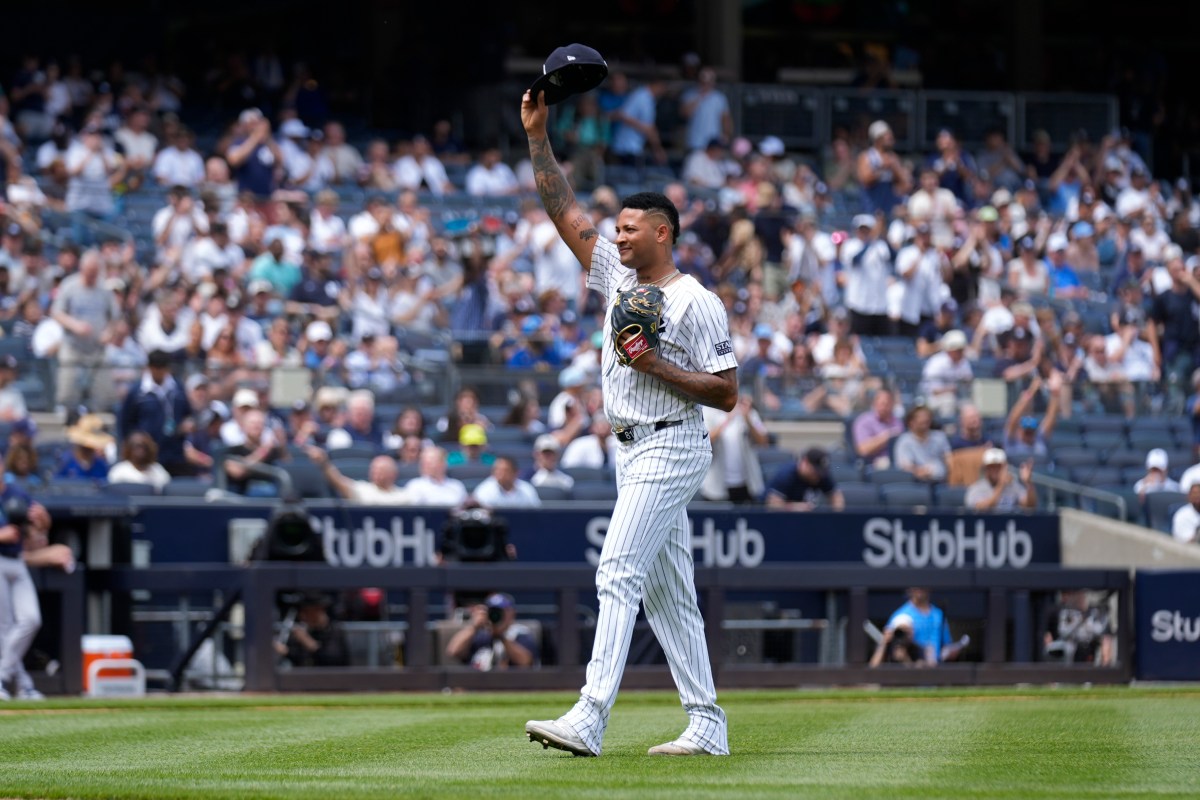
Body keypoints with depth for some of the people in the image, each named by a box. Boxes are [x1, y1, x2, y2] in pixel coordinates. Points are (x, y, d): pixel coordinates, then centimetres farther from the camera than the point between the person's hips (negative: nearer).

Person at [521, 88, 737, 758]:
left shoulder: (696, 302, -10)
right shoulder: (620, 276, 12)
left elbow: (727, 392, -11)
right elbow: (565, 211, 13)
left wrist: (656, 366, -18)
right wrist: (538, 137, 6)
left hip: (671, 447, -9)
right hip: (635, 451, 9)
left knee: (619, 574, -19)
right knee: (666, 590, 9)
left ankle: (590, 720, -28)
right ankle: (708, 725, 12)